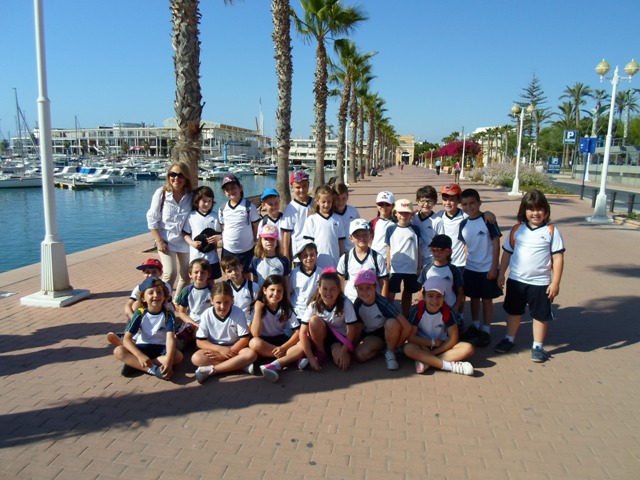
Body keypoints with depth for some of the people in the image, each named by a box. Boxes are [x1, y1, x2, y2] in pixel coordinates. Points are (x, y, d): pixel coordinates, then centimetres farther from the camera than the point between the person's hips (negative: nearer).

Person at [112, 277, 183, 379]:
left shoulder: (168, 314, -13)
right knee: (118, 351, -24)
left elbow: (170, 339, -24)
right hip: (142, 347, 1)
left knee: (178, 356, -30)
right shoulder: (140, 313, -10)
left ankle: (134, 364, -26)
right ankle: (153, 369, -32)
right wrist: (140, 356, -33)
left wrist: (169, 361, -41)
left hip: (161, 348, -1)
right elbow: (127, 339, -16)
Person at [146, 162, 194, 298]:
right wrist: (159, 241, -11)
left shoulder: (191, 196, -6)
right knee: (170, 274, -13)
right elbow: (152, 219, -8)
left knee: (186, 276, 11)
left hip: (185, 242, 3)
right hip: (166, 241, -3)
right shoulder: (161, 193, -11)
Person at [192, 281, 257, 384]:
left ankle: (210, 370, -27)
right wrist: (221, 349, -20)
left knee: (251, 354, -31)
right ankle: (239, 364, -27)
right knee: (196, 358, -28)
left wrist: (230, 352, -22)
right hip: (215, 349, 1)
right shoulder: (206, 315, -12)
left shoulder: (239, 313, -14)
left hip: (235, 348, 0)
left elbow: (244, 339, -13)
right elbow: (200, 341, -9)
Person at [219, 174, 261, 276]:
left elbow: (255, 227, -4)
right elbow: (223, 228, 10)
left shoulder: (249, 206, -10)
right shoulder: (222, 209, 1)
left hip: (246, 250, -3)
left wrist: (254, 243, -5)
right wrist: (223, 241, 3)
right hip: (227, 250, 3)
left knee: (245, 276, 12)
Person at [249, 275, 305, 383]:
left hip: (282, 341, 2)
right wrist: (258, 310, -24)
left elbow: (298, 332, -11)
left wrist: (283, 347, -25)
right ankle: (293, 358, -25)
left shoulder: (286, 309, -4)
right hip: (265, 343, -1)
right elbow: (255, 334, -21)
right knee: (254, 343, -36)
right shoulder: (257, 307, -10)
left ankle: (275, 365, -37)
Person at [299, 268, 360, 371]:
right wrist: (310, 357, -28)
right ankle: (320, 355, -9)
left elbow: (351, 330, -18)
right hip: (321, 336, 2)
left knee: (342, 363, -30)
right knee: (314, 320, -31)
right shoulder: (313, 305, -22)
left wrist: (344, 351, -24)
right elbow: (303, 332, -21)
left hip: (340, 337, -1)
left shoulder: (346, 304, -26)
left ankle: (331, 351, 5)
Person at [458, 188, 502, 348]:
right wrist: (468, 260, 5)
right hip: (470, 268, 4)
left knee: (487, 299, 7)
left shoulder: (487, 220, -13)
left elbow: (496, 243, -11)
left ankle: (486, 330, 20)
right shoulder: (464, 224, 1)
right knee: (473, 297, 17)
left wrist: (494, 267, -13)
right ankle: (474, 326, 33)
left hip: (487, 269, -4)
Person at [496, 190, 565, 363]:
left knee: (541, 315, 9)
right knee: (513, 311, 17)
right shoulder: (517, 230, 0)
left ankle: (538, 346, 24)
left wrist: (555, 282, -10)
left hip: (540, 283, -3)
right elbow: (507, 253, 6)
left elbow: (558, 258, -7)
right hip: (515, 280, 3)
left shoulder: (551, 232, -8)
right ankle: (509, 339, 34)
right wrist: (501, 274, 5)